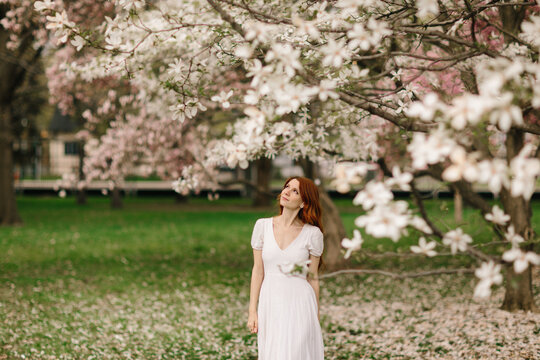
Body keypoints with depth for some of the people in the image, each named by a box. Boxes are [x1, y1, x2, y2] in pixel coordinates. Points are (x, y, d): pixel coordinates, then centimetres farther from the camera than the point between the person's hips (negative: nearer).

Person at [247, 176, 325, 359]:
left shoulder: (312, 233, -5)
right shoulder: (263, 226, 0)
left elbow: (313, 277, 2)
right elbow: (258, 270, 3)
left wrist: (316, 314, 6)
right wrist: (252, 310, 1)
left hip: (300, 304, -2)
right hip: (271, 303, 2)